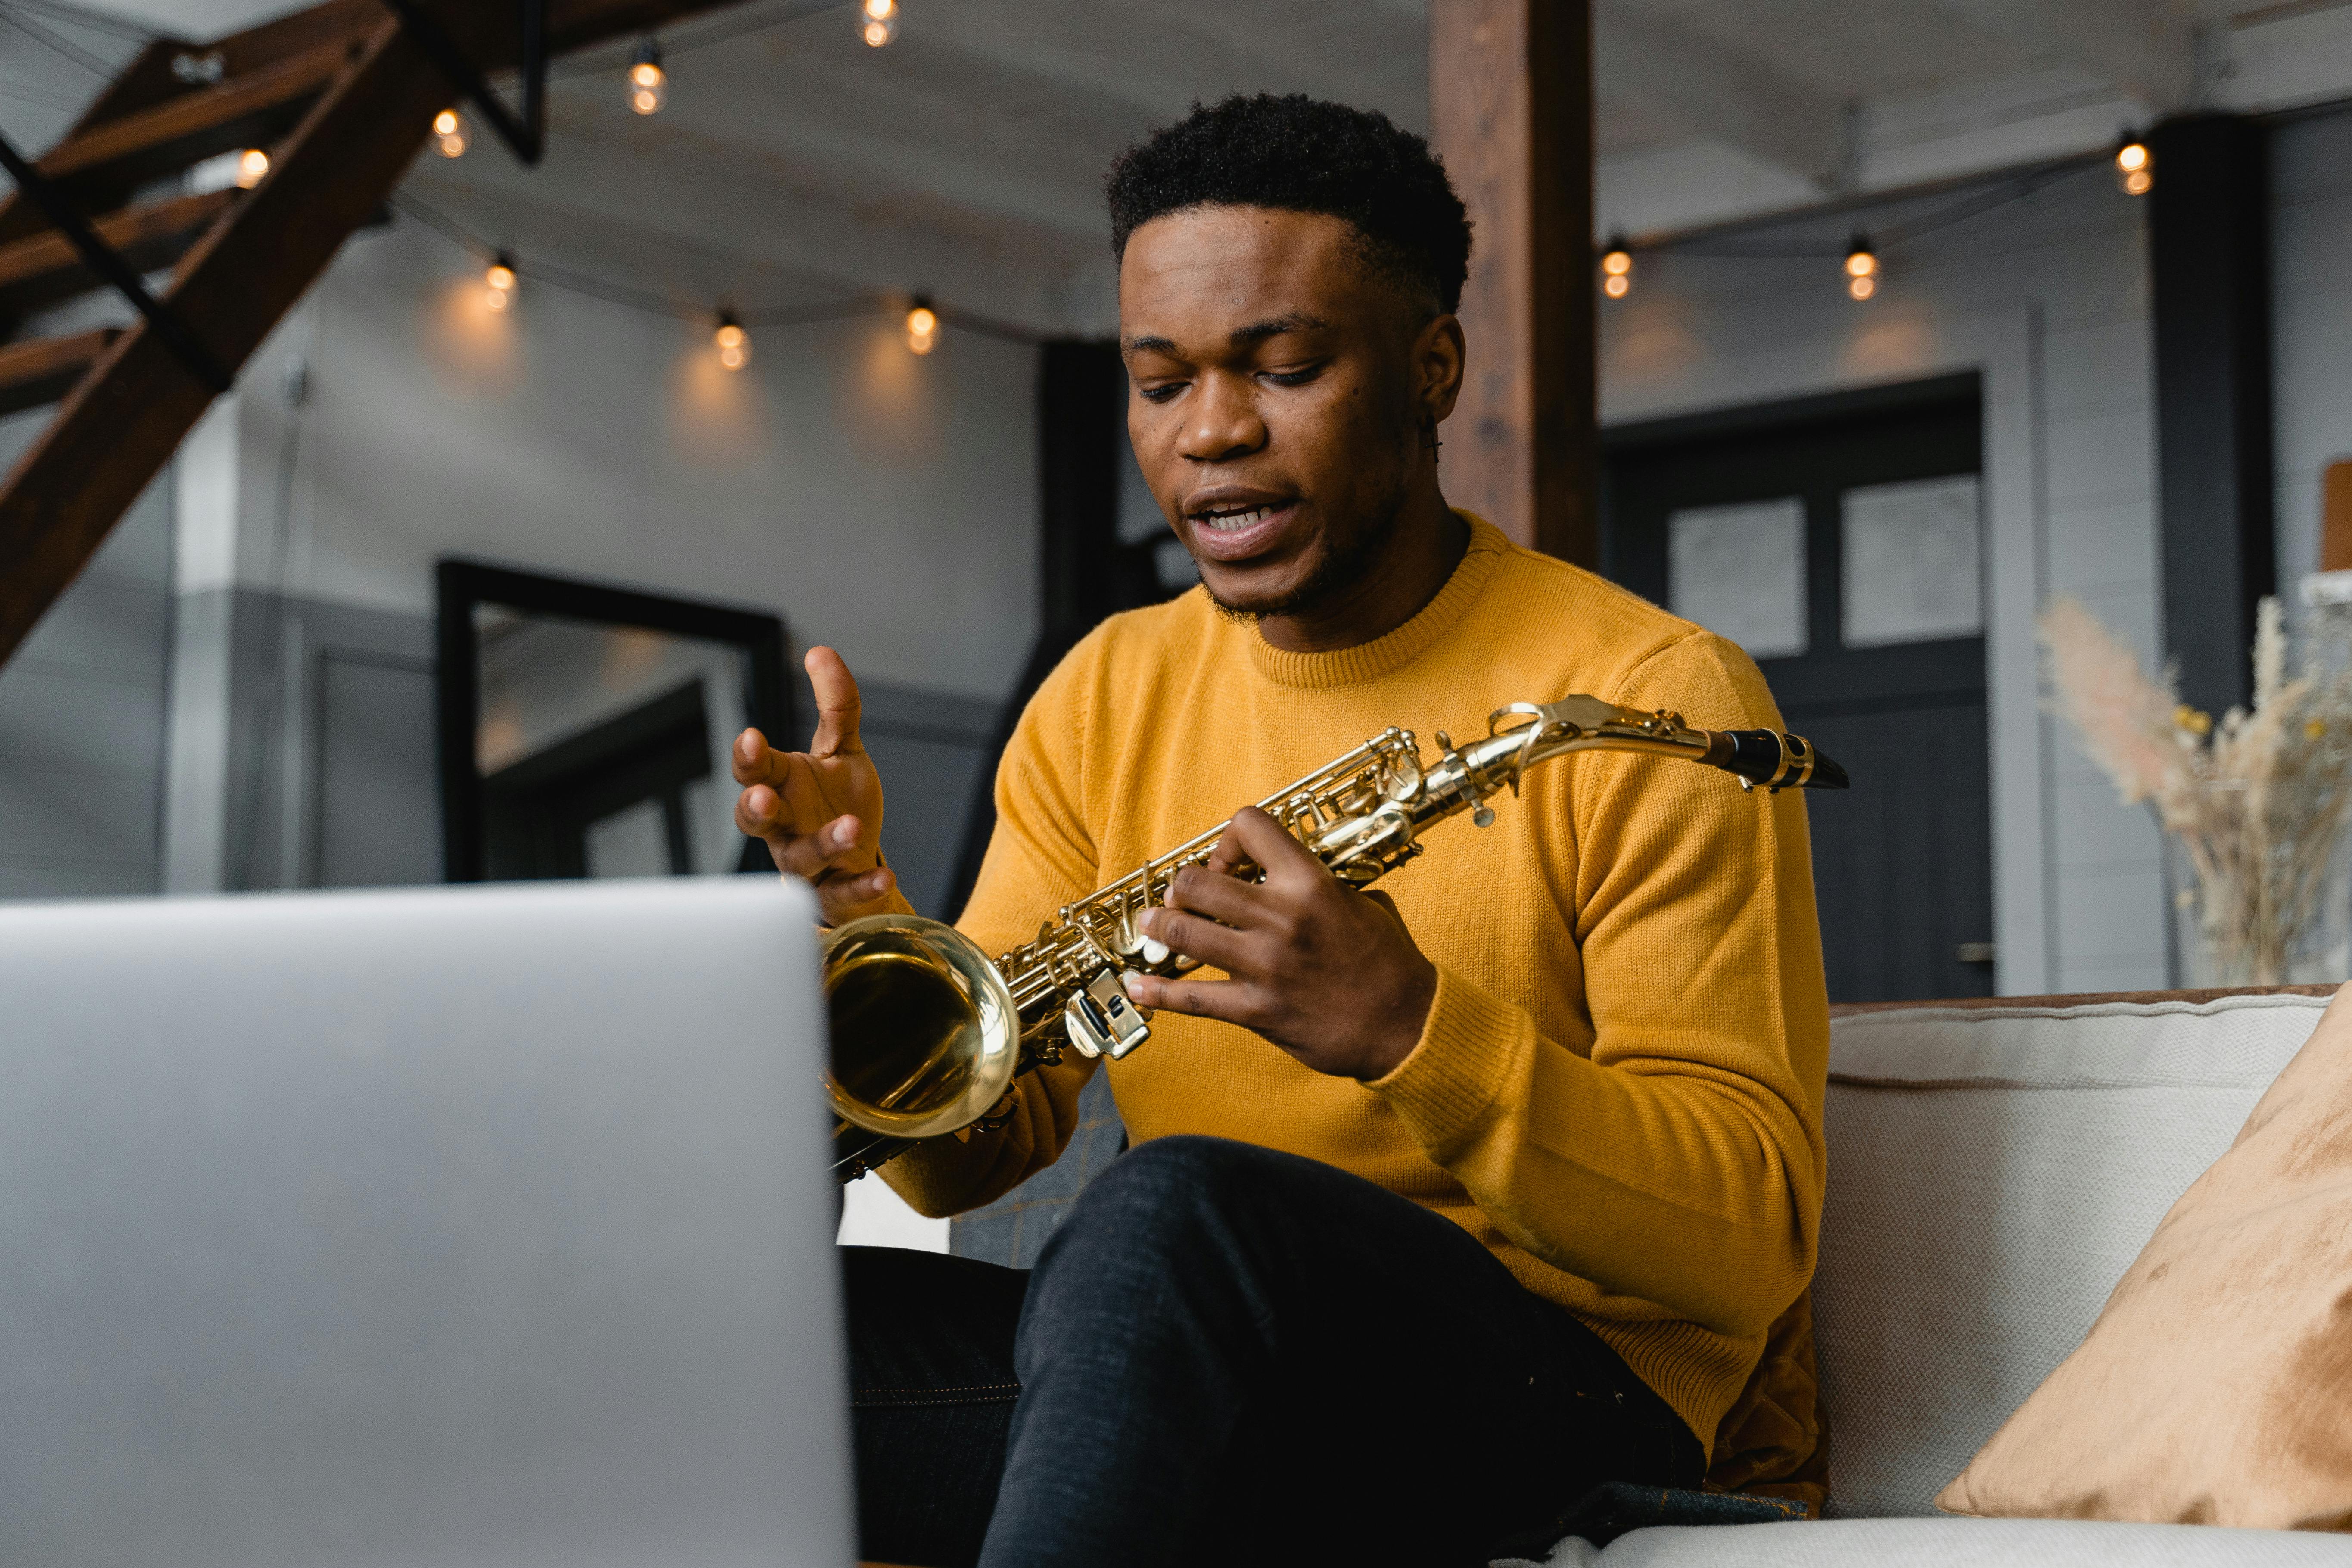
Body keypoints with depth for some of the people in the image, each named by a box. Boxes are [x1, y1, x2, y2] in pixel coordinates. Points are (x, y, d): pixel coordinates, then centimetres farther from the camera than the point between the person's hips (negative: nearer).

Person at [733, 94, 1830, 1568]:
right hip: (1200, 1363, 5)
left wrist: (1410, 1030, -28)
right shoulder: (1107, 699, 11)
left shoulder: (1655, 699, -7)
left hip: (1554, 1392, -5)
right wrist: (868, 940, -13)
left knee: (1177, 1204, -36)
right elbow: (972, 1150, 9)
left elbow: (1754, 1239, -13)